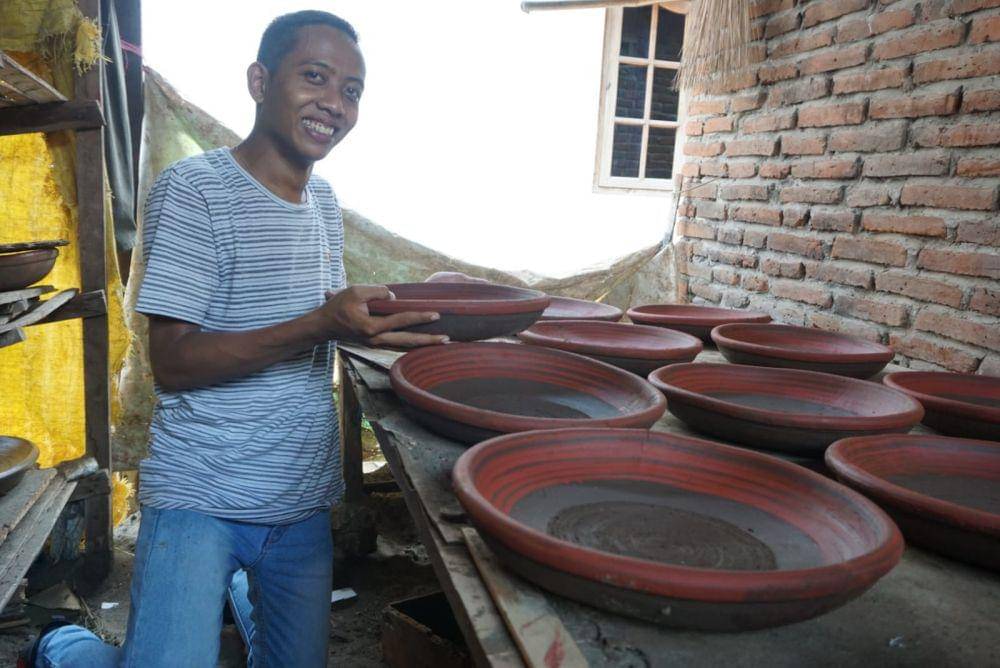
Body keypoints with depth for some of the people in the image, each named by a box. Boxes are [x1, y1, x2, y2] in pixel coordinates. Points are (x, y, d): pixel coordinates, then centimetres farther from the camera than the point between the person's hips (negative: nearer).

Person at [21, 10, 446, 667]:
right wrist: (320, 325, -30)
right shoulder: (193, 189, -13)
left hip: (305, 499, 7)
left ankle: (248, 597, 46)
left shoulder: (325, 199, 9)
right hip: (200, 499, -6)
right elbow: (173, 362, -18)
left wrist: (398, 320, -2)